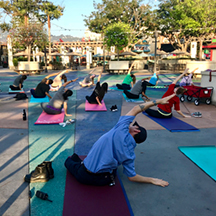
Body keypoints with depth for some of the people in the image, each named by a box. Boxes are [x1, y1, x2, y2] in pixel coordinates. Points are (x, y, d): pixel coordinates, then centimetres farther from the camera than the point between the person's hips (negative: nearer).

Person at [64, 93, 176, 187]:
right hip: (102, 181, 2)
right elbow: (132, 177, -4)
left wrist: (158, 101, -3)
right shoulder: (130, 153, -11)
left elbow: (135, 109, -10)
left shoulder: (122, 130, -19)